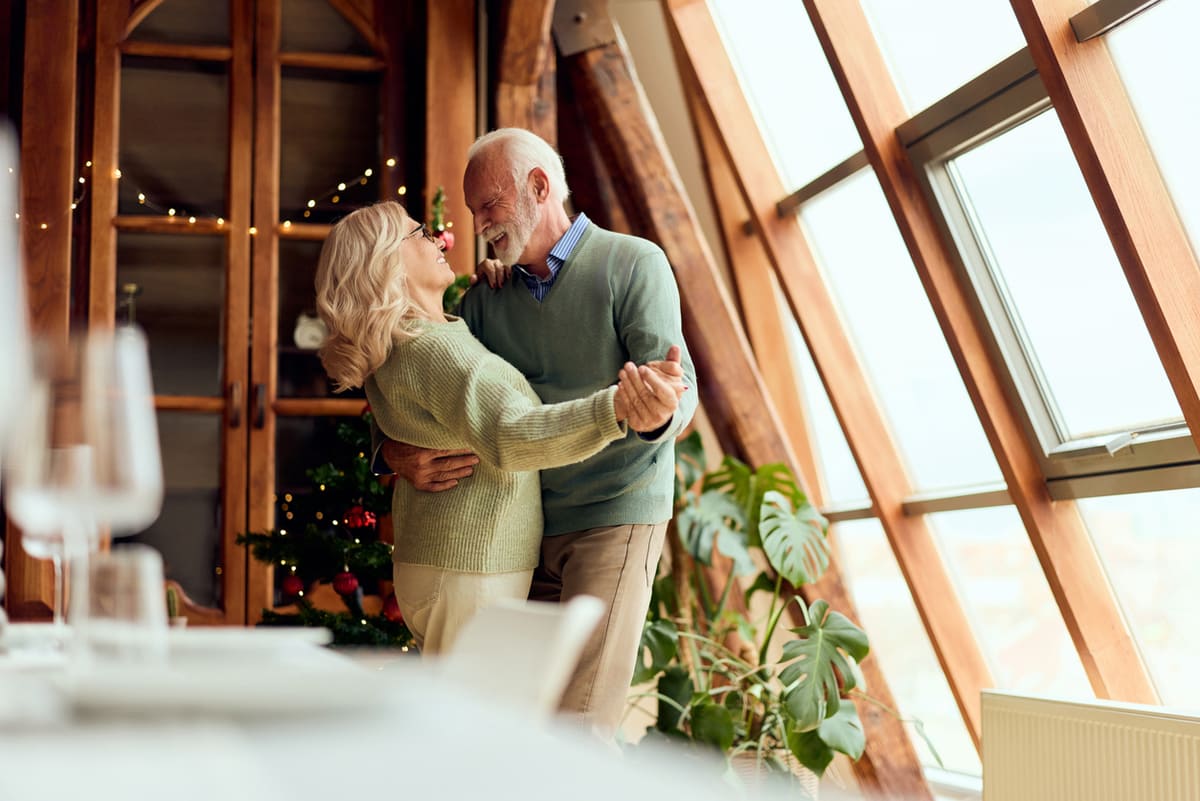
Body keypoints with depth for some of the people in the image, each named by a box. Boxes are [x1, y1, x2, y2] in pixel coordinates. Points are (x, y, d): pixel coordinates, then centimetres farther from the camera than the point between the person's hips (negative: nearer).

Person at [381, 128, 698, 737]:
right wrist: (397, 455, -12)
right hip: (520, 526, 6)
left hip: (616, 512, -5)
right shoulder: (484, 298, 12)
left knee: (575, 729, -14)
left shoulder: (633, 264, -4)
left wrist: (658, 412, -38)